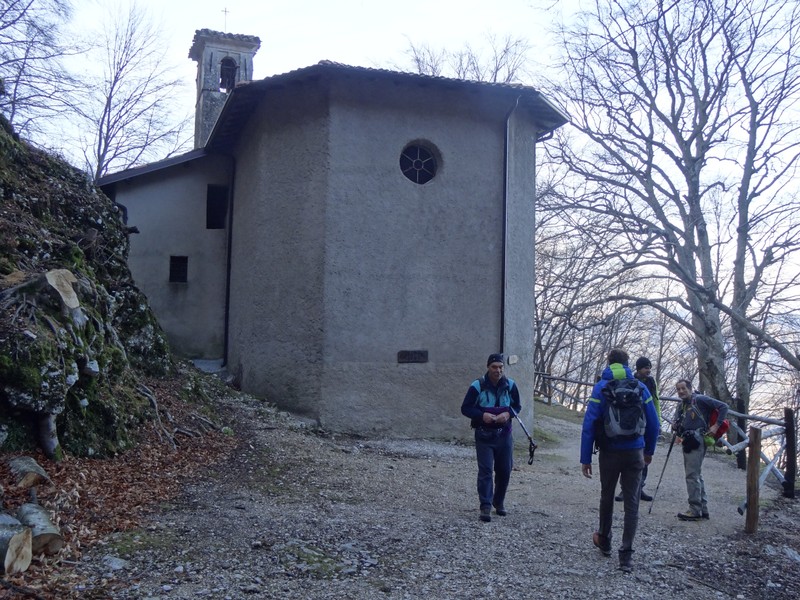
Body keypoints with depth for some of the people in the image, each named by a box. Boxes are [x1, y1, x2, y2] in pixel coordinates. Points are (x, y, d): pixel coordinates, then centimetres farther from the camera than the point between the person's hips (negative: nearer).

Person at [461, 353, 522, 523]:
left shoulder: (510, 385, -2)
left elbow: (517, 406, 9)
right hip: (484, 435, -3)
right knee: (485, 470, -8)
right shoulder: (477, 386, -10)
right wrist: (482, 415, -22)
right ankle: (485, 507, -6)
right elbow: (465, 408, -5)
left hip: (504, 434, 3)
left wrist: (508, 414, -14)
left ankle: (499, 502, 31)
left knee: (505, 470, 11)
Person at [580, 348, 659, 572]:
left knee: (607, 497, 18)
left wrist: (585, 458, -7)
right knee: (631, 503, 4)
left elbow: (589, 424, -11)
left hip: (610, 452, -1)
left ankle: (604, 541, 36)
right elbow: (653, 423, 5)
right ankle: (625, 556, 1)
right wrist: (649, 451, 18)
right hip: (635, 453, 1)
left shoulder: (601, 387, -6)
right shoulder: (640, 387, 1)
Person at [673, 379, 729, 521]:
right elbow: (679, 423, 23)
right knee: (697, 475, 14)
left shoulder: (699, 400, -9)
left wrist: (717, 425, -15)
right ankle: (703, 509, 22)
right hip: (688, 443, 10)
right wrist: (676, 427, -1)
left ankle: (695, 510, -5)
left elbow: (723, 407, -10)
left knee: (692, 475, -10)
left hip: (696, 442, -10)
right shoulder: (682, 405, 16)